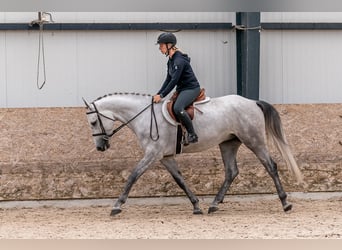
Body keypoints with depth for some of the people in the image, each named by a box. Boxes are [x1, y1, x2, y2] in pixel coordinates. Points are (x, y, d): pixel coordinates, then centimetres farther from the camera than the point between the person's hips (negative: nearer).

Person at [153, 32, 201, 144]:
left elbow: (174, 80, -22)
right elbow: (168, 79, 15)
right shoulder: (171, 60, 11)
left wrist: (162, 95, -19)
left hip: (191, 88, -11)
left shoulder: (179, 60, -20)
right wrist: (158, 94, 8)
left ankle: (192, 134, -25)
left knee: (177, 108, -32)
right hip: (182, 89, 11)